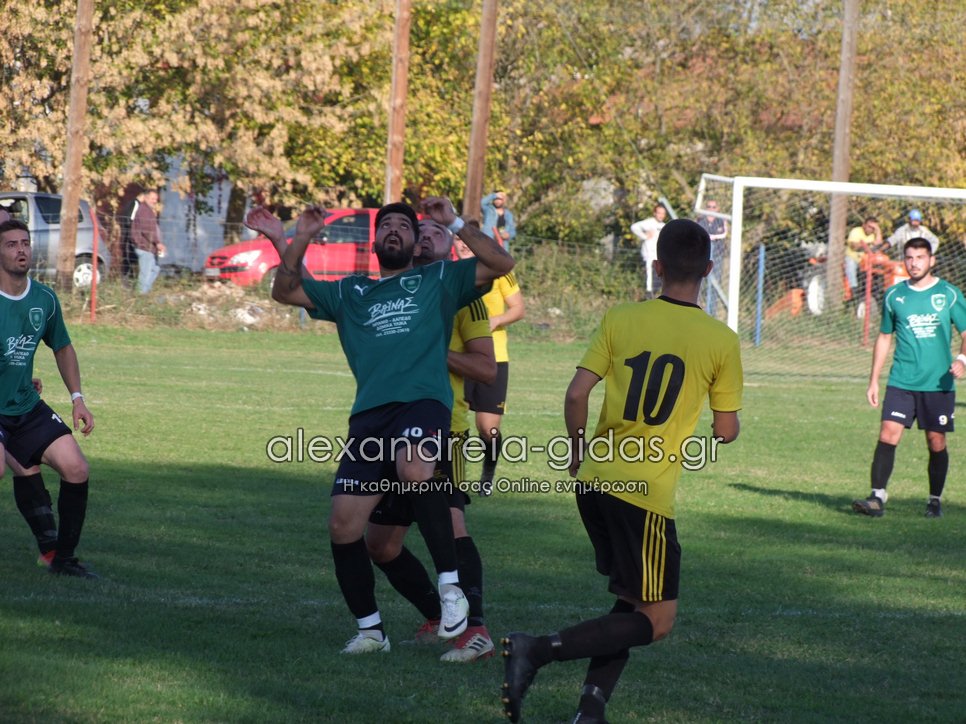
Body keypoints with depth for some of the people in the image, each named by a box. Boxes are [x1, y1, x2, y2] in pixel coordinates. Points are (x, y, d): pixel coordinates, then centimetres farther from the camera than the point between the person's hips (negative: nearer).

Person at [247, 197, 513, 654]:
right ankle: (370, 629, 14)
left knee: (413, 468, -38)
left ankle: (450, 584, -30)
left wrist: (455, 224, 4)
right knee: (344, 527, -3)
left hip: (423, 403, -4)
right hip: (369, 418, 4)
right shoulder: (349, 294, 27)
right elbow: (285, 291, 23)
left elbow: (500, 265, 10)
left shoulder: (438, 282, 19)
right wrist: (298, 241, 10)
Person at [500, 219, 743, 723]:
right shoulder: (721, 341, -4)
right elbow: (725, 432, 1)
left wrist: (578, 451, 16)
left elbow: (576, 395, -1)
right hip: (647, 493, -6)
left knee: (633, 604, 21)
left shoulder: (619, 320, 3)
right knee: (656, 621, 2)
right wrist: (727, 423, 24)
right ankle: (536, 651, -15)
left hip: (595, 479, 6)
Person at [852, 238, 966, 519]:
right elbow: (884, 337, 15)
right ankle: (877, 498, -15)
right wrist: (874, 380, 12)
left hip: (939, 384, -1)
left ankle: (935, 500, 19)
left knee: (936, 442, 4)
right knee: (888, 434, -13)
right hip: (901, 382, 1)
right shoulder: (894, 295, 7)